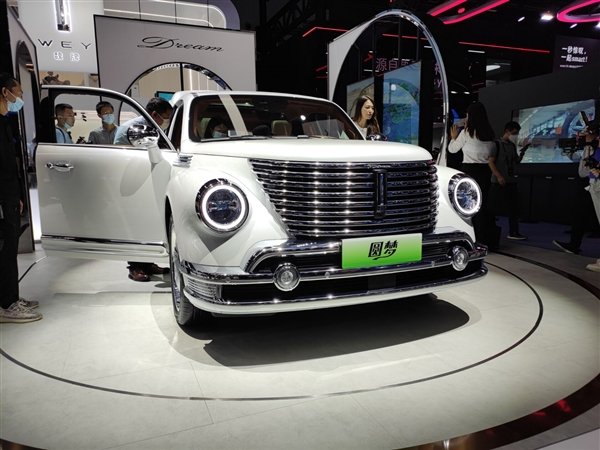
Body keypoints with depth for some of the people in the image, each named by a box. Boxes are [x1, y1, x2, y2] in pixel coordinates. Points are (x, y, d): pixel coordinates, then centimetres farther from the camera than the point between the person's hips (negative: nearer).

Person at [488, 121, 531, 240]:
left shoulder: (512, 146, 16)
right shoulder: (497, 144, -6)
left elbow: (516, 161, 22)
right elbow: (490, 161, -12)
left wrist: (522, 151, 6)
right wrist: (499, 176, -19)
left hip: (511, 181, 8)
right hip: (498, 182, -8)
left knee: (514, 208, 7)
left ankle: (513, 232, 13)